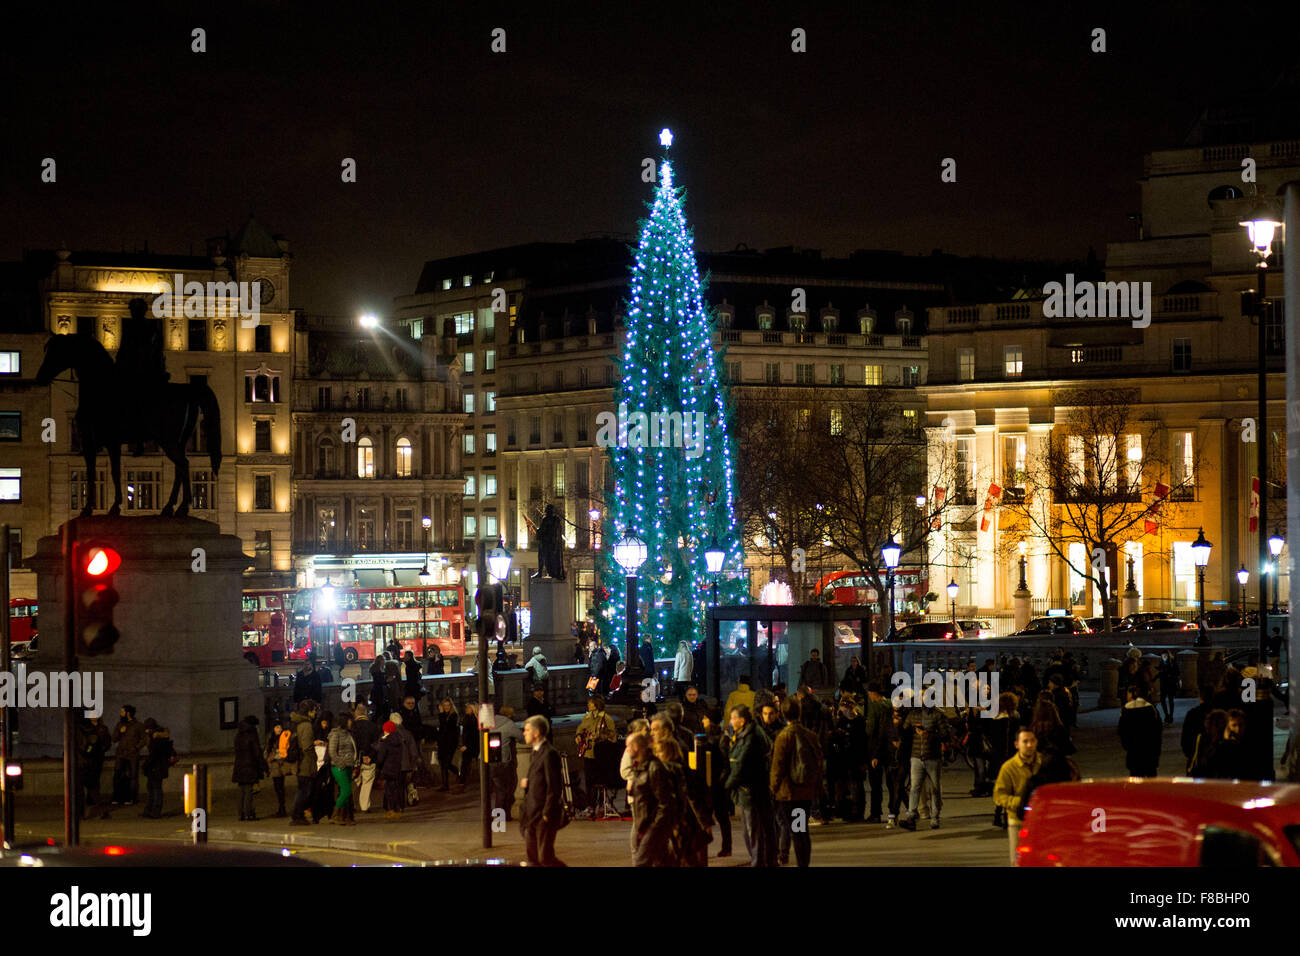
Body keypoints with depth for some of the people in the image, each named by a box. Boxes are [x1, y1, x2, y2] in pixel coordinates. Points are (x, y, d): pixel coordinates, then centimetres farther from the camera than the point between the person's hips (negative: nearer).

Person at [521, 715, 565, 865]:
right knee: (532, 856, 11)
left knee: (545, 857, -9)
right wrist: (527, 783, 5)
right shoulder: (535, 753, 16)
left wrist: (547, 814, -19)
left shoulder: (549, 754, -16)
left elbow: (554, 786, -19)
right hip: (532, 816, 10)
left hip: (544, 815, -10)